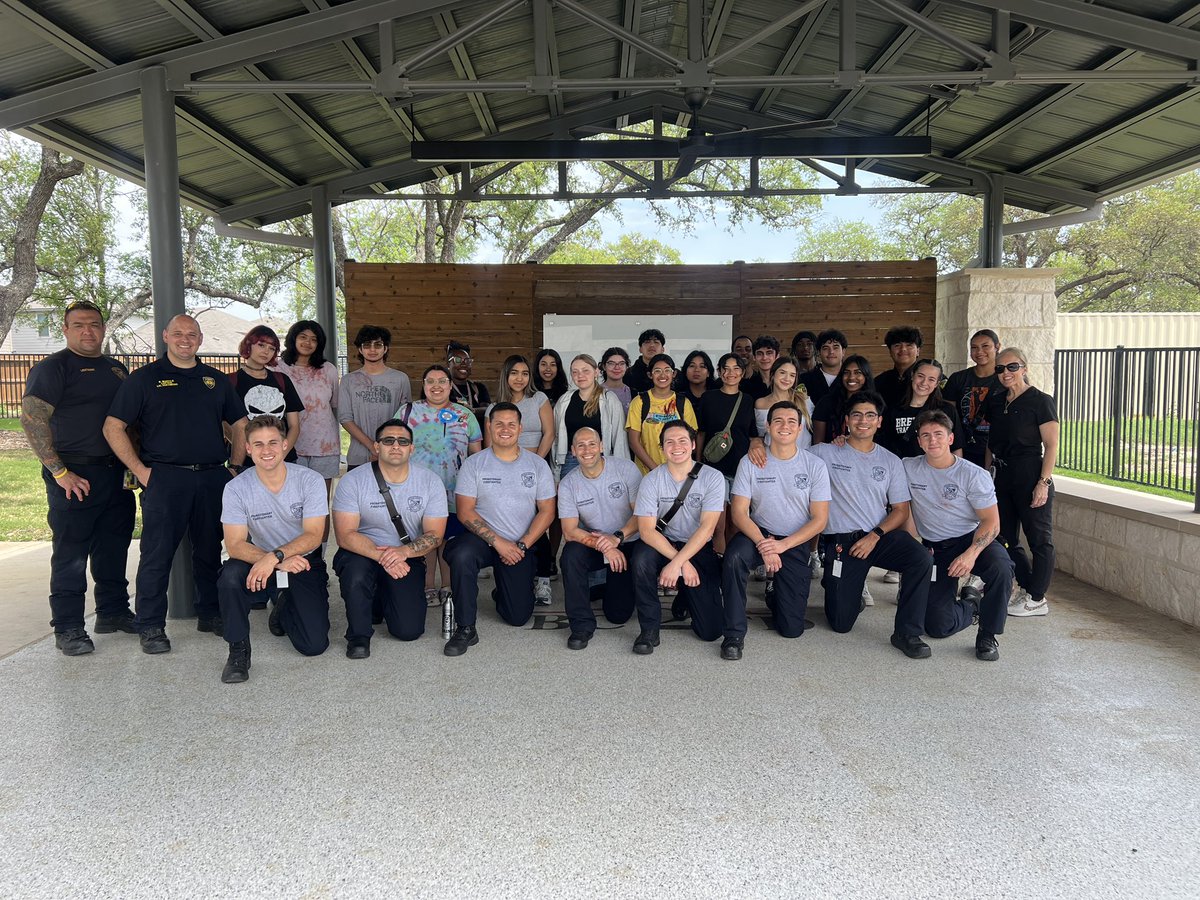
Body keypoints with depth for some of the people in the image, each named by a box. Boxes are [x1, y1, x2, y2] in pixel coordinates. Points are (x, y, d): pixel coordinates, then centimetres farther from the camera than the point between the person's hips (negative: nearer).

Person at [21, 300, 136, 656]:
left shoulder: (117, 369, 15)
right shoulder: (52, 368, -6)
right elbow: (32, 420, -14)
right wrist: (59, 472, -18)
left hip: (118, 474, 6)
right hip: (76, 477, -6)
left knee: (114, 548, 14)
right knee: (71, 553, 0)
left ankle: (113, 611, 27)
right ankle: (68, 628, 8)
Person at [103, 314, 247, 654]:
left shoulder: (217, 380, 14)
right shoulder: (144, 378, 3)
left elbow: (240, 424, 19)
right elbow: (113, 427, 0)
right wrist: (140, 470, -8)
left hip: (212, 478, 4)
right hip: (164, 478, -3)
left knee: (210, 550, 12)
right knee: (157, 553, -2)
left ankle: (210, 613, 24)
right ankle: (151, 626, 8)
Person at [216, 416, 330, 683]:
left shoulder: (310, 480, -12)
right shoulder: (236, 488, -10)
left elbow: (313, 536, -17)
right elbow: (235, 545, -15)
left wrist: (274, 556, -34)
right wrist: (281, 562, -31)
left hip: (305, 564, 0)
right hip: (262, 564, 0)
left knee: (314, 645, -10)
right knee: (230, 575, -34)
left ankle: (284, 608, 25)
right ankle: (238, 649, -11)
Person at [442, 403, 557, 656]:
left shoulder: (537, 464, 2)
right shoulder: (474, 464, -2)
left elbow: (547, 511, 1)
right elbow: (465, 511, -7)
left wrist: (521, 545, -11)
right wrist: (498, 542, -18)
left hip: (520, 546, 2)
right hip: (482, 538, -1)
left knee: (518, 617, -2)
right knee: (461, 556, -38)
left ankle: (502, 593, 36)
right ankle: (465, 629, -21)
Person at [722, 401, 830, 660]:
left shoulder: (815, 466, -5)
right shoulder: (750, 463, -5)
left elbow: (819, 519, -6)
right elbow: (739, 511, -8)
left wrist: (783, 545, -20)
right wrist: (763, 544, -25)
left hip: (796, 543, 0)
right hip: (758, 533, 0)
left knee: (792, 629, -3)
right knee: (733, 558, -37)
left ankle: (775, 597, 34)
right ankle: (734, 635, -21)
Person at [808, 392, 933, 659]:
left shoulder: (890, 461, 10)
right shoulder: (825, 453, 2)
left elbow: (900, 510, 8)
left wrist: (875, 536, -9)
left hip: (880, 536, 2)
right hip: (841, 540, -2)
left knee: (921, 559, -30)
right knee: (841, 623, -5)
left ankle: (907, 633, -15)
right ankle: (834, 584, 31)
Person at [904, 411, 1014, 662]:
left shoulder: (974, 475, -9)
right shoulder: (908, 468, -4)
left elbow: (991, 522, -12)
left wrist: (971, 554, -27)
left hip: (971, 539, -1)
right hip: (932, 549, 1)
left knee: (1000, 567, -37)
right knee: (938, 627, -8)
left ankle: (987, 634, -13)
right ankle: (969, 608, 29)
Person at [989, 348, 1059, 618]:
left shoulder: (1040, 401, -8)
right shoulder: (998, 404, 12)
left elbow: (1051, 445, -12)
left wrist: (1043, 482, -19)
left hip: (1031, 476, -8)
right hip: (1003, 478, 8)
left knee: (1039, 539, 1)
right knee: (1005, 539, 12)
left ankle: (1037, 600, 8)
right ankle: (1027, 588, 23)